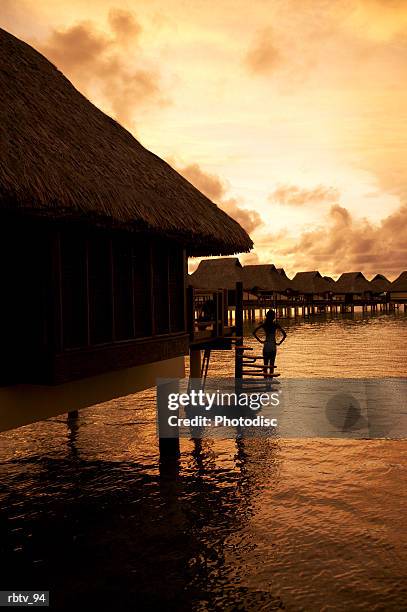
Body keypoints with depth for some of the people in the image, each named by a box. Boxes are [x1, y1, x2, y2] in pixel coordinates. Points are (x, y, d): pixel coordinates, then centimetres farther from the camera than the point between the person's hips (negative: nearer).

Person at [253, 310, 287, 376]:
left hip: (266, 345, 2)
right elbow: (284, 335, -9)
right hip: (273, 346, -2)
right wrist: (280, 342, 1)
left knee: (265, 364, 10)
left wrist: (260, 340, 5)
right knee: (272, 364, 5)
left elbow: (254, 333, -1)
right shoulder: (276, 324, -5)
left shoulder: (263, 324, 0)